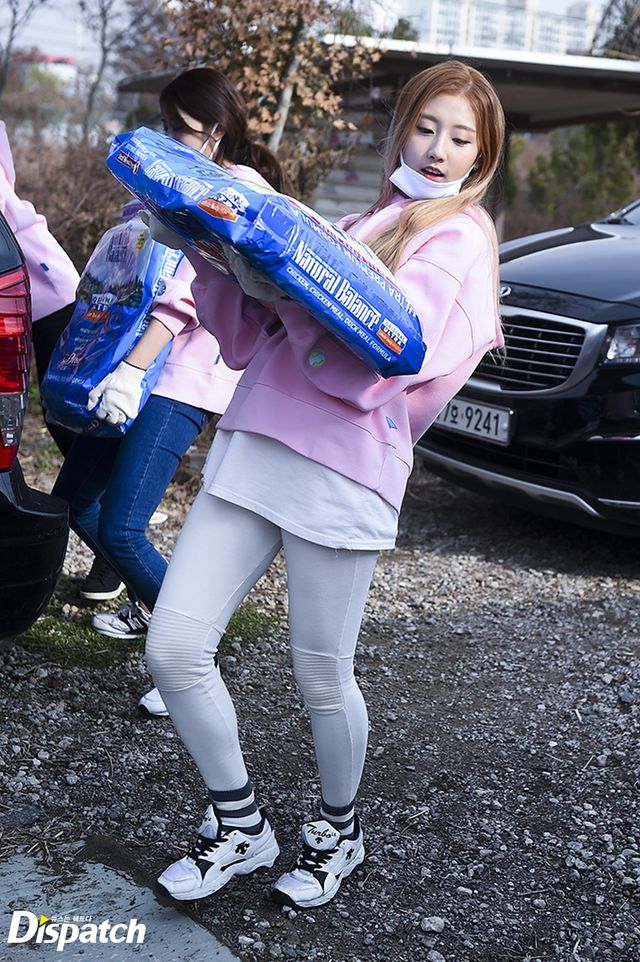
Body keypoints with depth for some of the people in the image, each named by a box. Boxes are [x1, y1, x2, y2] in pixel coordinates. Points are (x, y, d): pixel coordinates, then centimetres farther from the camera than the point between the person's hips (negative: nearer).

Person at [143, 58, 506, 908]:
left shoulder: (458, 235, 2)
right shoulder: (364, 222, 23)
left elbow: (375, 358, -14)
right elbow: (251, 338, 17)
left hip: (344, 471, -6)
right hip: (252, 446, 6)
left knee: (321, 678, 5)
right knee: (172, 648, -1)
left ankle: (339, 831, 34)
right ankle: (239, 826, 20)